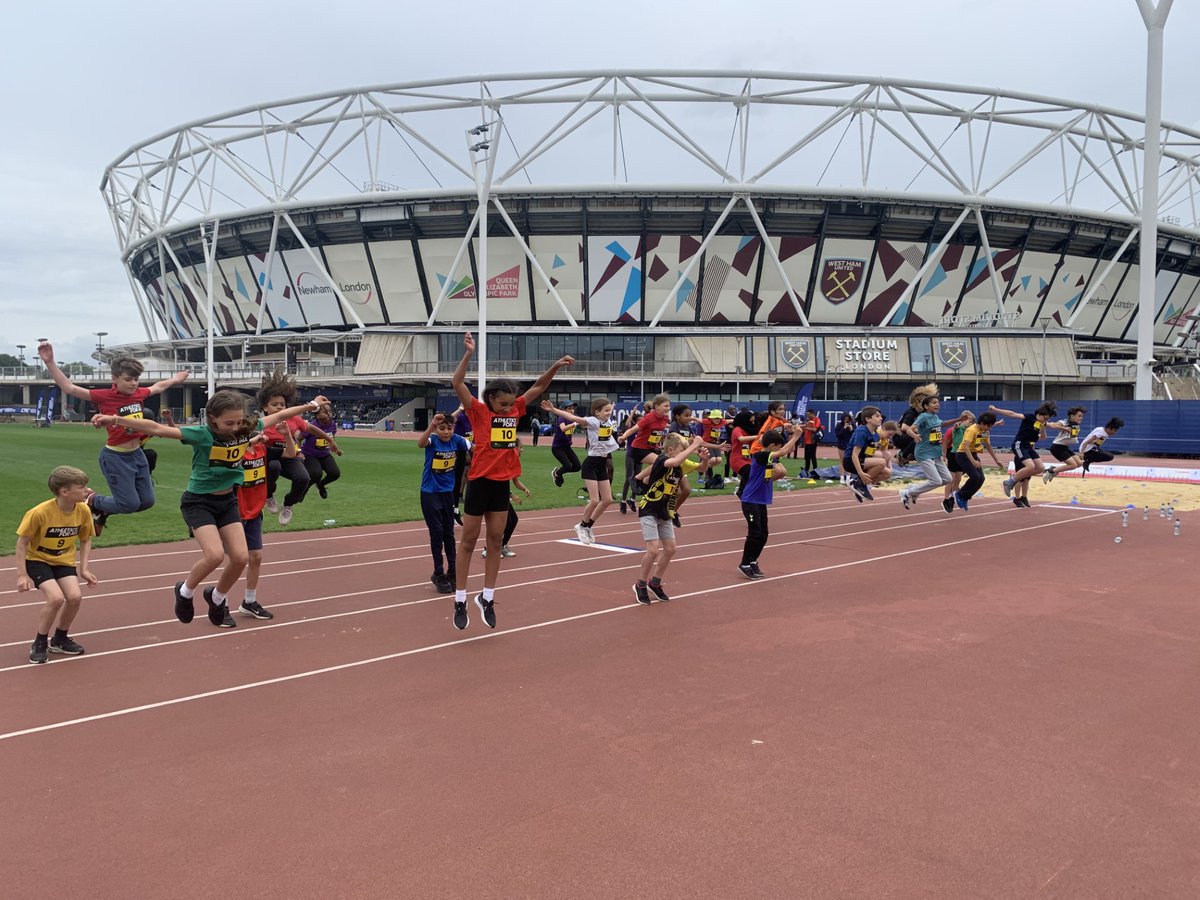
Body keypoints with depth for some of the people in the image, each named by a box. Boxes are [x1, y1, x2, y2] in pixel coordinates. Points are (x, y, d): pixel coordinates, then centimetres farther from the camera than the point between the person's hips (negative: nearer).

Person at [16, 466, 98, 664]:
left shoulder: (83, 510, -14)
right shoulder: (40, 512, -27)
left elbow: (85, 540, 3)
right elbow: (22, 542, -15)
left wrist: (83, 569, -5)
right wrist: (22, 575, -17)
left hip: (64, 560, 4)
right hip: (37, 559, -4)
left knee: (75, 597, -15)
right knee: (56, 597, -24)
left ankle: (59, 639, 12)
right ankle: (39, 644, 0)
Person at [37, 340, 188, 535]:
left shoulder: (140, 394, 0)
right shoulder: (104, 396, -15)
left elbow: (159, 386, 22)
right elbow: (68, 387, -19)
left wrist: (174, 379, 39)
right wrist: (50, 362, -29)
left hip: (137, 454, 7)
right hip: (116, 458, -7)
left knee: (147, 501, 12)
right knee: (130, 504, -5)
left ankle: (102, 511, 34)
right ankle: (93, 501, 25)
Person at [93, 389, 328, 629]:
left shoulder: (246, 430, -10)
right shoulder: (202, 435, -23)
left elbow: (279, 416, 4)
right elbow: (157, 429, -31)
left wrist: (310, 405, 13)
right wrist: (116, 420, -40)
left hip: (227, 501, 5)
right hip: (198, 502, -5)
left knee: (241, 557, -1)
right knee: (215, 555, -22)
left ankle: (217, 598, 28)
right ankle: (185, 591, 9)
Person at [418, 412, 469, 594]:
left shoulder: (456, 440, -6)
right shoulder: (432, 440, -15)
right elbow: (420, 443, -38)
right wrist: (431, 427, -56)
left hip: (448, 493, 3)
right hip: (430, 493, -3)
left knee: (449, 534, 11)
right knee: (437, 533, 1)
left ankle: (452, 573, 22)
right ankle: (439, 575, 13)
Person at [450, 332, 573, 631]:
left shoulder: (514, 410, 4)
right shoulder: (479, 411, -9)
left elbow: (538, 386, 9)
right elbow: (457, 383, -21)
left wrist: (556, 366, -2)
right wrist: (468, 354, -30)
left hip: (502, 484, 5)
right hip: (480, 482, -5)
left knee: (496, 541, 10)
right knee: (469, 542, 5)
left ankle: (487, 597, 21)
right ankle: (460, 600, 14)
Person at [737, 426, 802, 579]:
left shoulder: (771, 459, 7)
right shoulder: (760, 456, -19)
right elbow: (783, 452, -26)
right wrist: (796, 436, -19)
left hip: (761, 501, 9)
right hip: (751, 501, -9)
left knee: (763, 535, 11)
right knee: (755, 533, -7)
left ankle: (752, 561, 26)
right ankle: (744, 564, 6)